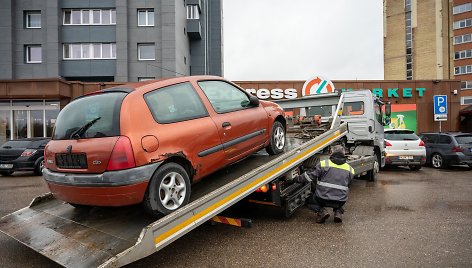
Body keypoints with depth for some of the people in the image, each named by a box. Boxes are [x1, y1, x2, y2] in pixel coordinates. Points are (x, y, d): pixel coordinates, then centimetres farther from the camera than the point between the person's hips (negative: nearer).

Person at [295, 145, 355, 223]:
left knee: (310, 200, 25)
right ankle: (338, 212, 10)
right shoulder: (350, 169, 9)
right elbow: (347, 185, 18)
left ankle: (321, 211, -2)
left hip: (323, 198, -4)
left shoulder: (324, 164, -4)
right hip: (340, 201, 4)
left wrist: (297, 178, 7)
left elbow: (310, 175, -6)